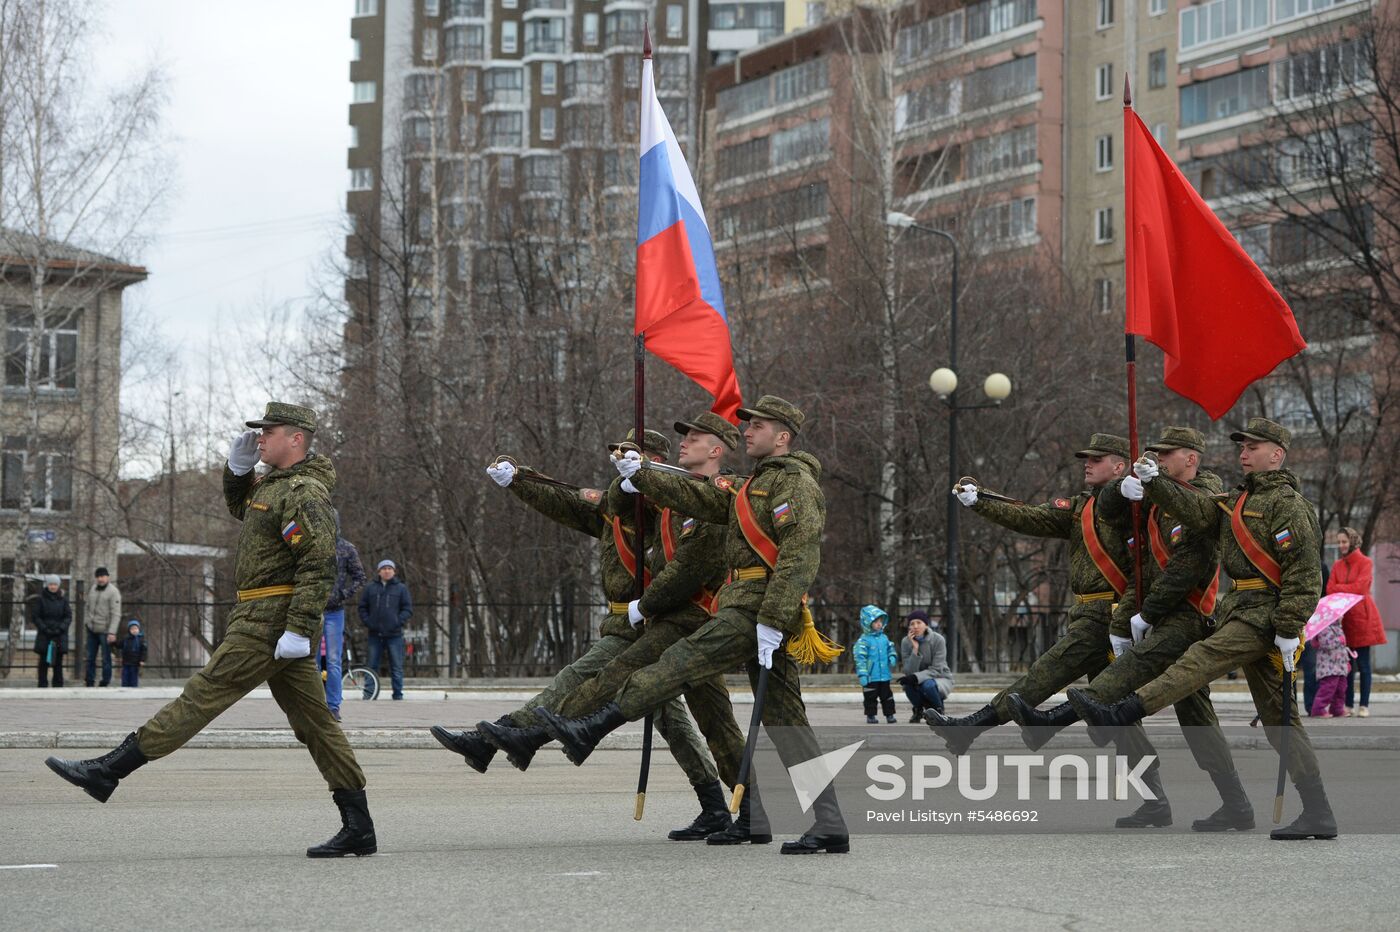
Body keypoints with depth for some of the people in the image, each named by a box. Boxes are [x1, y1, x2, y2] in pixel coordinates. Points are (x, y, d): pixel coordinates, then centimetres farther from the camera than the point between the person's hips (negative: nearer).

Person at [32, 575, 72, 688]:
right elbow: (35, 616, -1)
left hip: (59, 636, 2)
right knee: (44, 662, 0)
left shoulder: (63, 599, 5)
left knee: (58, 662, 2)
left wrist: (61, 628, -9)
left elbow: (68, 616, 5)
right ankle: (42, 686, 3)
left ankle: (58, 686, 5)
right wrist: (44, 629, -11)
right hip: (44, 636, -1)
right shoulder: (41, 599, -1)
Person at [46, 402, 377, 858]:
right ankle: (359, 828, 5)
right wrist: (238, 467, 16)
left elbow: (319, 566, -23)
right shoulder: (278, 483, 18)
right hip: (281, 624, 10)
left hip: (268, 621, -10)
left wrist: (298, 630, -28)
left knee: (202, 696, -8)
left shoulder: (305, 493, -14)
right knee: (314, 721, 7)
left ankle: (108, 771, -7)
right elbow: (239, 506, 36)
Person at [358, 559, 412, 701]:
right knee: (372, 665, 4)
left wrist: (398, 622, -10)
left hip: (394, 634, -2)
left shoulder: (401, 588, 4)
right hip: (375, 634, 2)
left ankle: (398, 693, 3)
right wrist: (367, 622, -2)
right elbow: (362, 607, 13)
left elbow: (408, 609, 2)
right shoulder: (370, 588, 9)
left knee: (396, 666, 0)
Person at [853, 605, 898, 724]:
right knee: (870, 697, 5)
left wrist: (892, 657, -3)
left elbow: (890, 649, 21)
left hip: (884, 675, 5)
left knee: (887, 696, 11)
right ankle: (870, 716, 15)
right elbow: (860, 658, -16)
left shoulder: (884, 638, 7)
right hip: (871, 677, -5)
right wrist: (862, 674, -20)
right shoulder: (864, 640, -13)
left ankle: (889, 714, 19)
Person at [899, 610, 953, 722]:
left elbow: (937, 670, -21)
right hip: (920, 680, 3)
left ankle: (939, 709, -4)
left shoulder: (937, 640, -18)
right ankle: (918, 710, 0)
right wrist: (915, 649, -28)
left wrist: (917, 677, -36)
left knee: (928, 685, -36)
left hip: (941, 679, -3)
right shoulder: (906, 642, -10)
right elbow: (909, 671, -17)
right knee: (907, 683, -31)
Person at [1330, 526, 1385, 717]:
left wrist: (1339, 588, -6)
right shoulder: (1337, 565, 13)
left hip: (1362, 617, -5)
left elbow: (1360, 587, -14)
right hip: (1344, 618, 5)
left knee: (1363, 664, -4)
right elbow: (1330, 589, 2)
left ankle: (1364, 705, -1)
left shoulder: (1365, 562, -3)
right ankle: (1349, 705, 9)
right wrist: (1348, 591, -16)